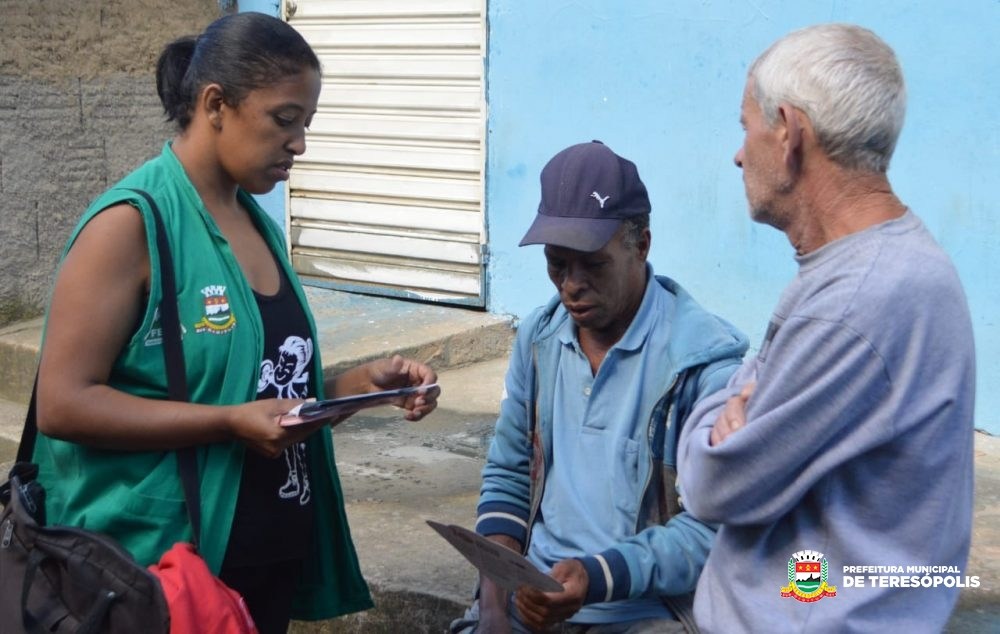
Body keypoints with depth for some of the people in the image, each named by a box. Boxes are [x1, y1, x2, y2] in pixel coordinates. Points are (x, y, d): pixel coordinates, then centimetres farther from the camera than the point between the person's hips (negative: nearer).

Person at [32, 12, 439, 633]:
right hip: (161, 570, -7)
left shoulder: (260, 224, 9)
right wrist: (231, 425, -23)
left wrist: (364, 382, 1)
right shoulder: (132, 222, -14)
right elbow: (62, 404, -18)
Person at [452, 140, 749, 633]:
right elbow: (508, 476, 11)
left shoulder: (707, 358, -13)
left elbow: (716, 524, -15)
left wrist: (599, 577, -24)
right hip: (534, 593, 4)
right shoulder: (537, 337, 5)